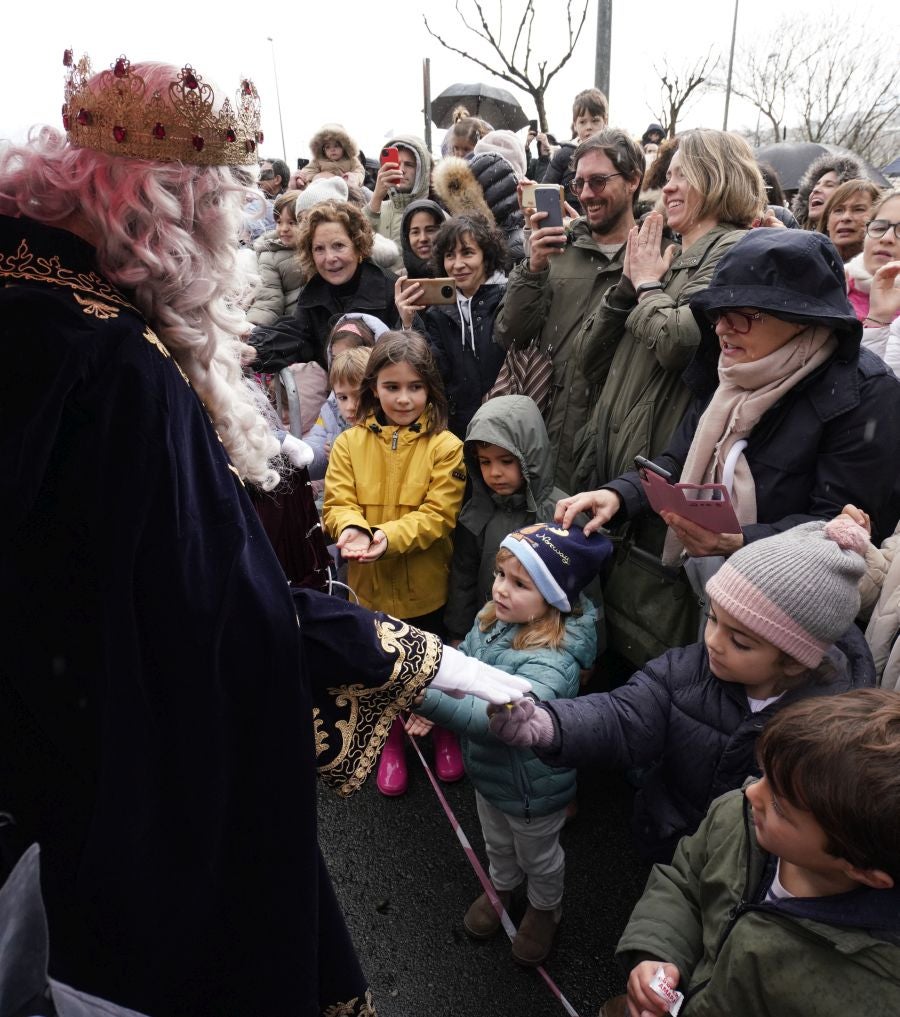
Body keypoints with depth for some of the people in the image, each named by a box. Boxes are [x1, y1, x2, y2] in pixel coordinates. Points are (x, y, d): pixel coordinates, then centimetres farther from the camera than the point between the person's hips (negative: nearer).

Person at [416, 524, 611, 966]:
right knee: (497, 842, 34)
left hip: (532, 787, -6)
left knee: (538, 855, 27)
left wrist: (428, 700, -60)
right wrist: (422, 696, -20)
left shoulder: (551, 661, -39)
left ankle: (545, 909, 57)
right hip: (489, 769, 6)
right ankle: (502, 886, 64)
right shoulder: (492, 619, -16)